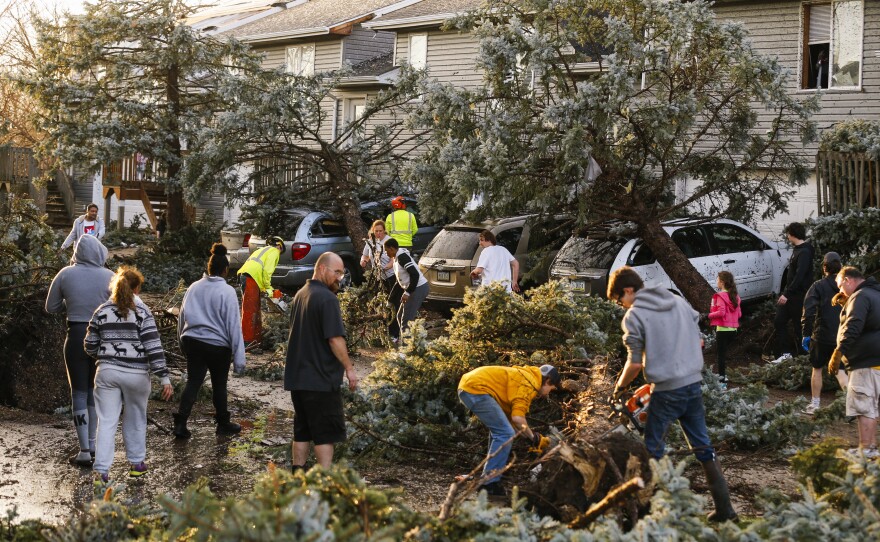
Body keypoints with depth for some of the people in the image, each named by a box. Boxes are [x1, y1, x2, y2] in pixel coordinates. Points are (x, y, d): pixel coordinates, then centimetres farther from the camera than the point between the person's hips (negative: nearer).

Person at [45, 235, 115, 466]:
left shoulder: (66, 274, -5)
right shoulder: (109, 277, -6)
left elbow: (51, 307, 5)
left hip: (76, 336, -1)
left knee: (79, 392, 5)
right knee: (95, 390, 17)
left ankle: (85, 451, 1)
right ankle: (92, 444, 23)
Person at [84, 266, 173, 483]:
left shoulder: (102, 312, 3)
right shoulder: (142, 313, -6)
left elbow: (90, 346, 7)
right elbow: (153, 347, -11)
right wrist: (164, 377, -10)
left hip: (107, 372, 2)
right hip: (136, 374, -1)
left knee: (106, 421, 2)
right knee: (135, 419, 16)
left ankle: (102, 470, -5)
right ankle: (136, 463, 27)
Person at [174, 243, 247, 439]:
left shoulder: (194, 287, 2)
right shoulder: (227, 292, -14)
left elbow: (182, 317, 11)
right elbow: (234, 325, -13)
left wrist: (183, 341, 24)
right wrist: (239, 357, -10)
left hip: (193, 341, 4)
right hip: (218, 345, -4)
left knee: (193, 382, 7)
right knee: (219, 385, 12)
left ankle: (180, 423, -5)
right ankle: (223, 423, 27)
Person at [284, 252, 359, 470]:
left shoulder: (300, 295, 14)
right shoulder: (327, 298, -16)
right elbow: (335, 339, -20)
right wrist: (349, 368, -12)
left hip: (297, 377, 9)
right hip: (321, 379, -9)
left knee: (302, 430, 14)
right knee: (326, 433, -4)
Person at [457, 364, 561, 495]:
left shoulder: (523, 377, 25)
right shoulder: (529, 384, -6)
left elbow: (510, 416, 27)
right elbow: (518, 417, -16)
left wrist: (528, 437, 24)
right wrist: (533, 437, -2)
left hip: (466, 388, 11)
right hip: (476, 389, -11)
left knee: (499, 431, 22)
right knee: (505, 434, -10)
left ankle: (489, 478, 23)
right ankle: (489, 483, -10)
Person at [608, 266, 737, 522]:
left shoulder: (634, 315, -8)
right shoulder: (679, 302, 11)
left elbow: (635, 363, -10)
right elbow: (699, 342, 15)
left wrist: (619, 387, 5)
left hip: (666, 391, -6)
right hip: (693, 384, 6)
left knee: (653, 449, 9)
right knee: (703, 446, 12)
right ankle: (724, 507, 12)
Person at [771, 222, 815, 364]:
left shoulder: (804, 252, -18)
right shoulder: (797, 249, 12)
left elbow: (799, 276, -25)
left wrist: (787, 294, -25)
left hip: (799, 295, -10)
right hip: (790, 294, 10)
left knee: (800, 325, -2)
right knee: (779, 321, 7)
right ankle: (785, 352, 11)